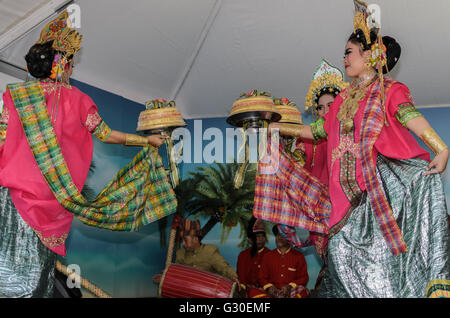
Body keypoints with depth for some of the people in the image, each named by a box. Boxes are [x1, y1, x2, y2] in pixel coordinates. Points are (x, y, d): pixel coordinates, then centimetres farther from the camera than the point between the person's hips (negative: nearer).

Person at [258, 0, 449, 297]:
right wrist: (278, 127, 29)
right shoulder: (343, 99, 19)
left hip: (388, 176, -5)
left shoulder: (390, 89, 3)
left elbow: (411, 117, -15)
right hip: (356, 189, 5)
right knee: (342, 245, -3)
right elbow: (317, 130, 26)